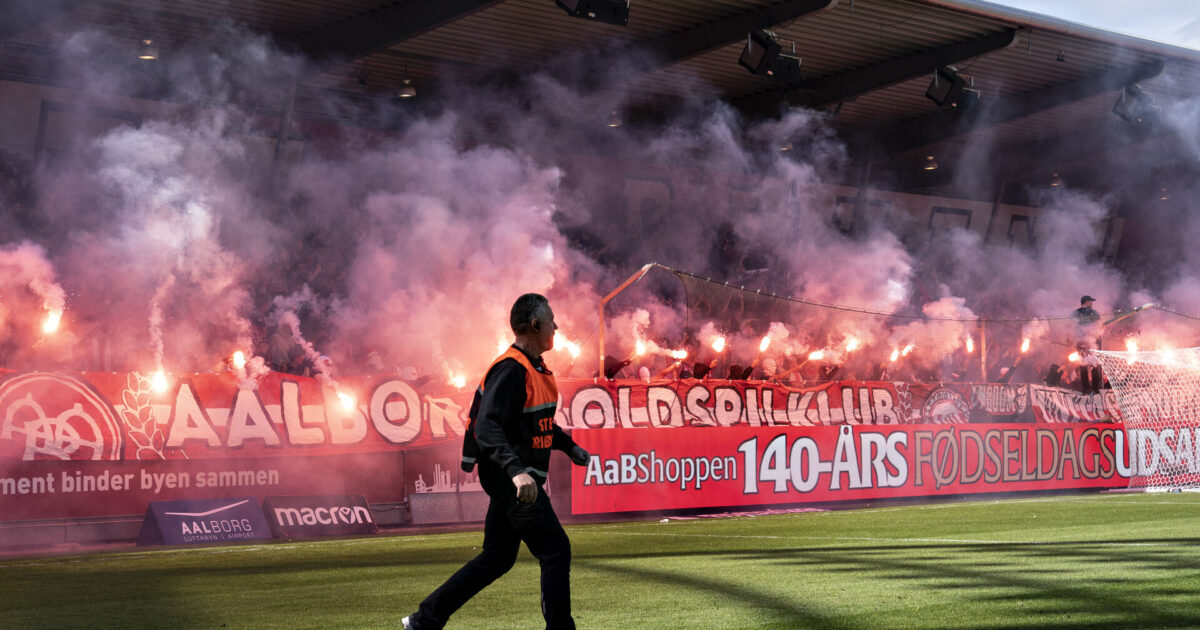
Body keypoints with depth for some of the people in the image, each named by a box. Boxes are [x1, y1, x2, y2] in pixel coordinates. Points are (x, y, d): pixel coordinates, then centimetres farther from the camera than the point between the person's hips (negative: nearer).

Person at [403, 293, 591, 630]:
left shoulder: (535, 367, 13)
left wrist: (569, 446, 21)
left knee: (497, 558, 14)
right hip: (512, 480, -10)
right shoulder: (510, 369, -19)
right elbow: (487, 427, -30)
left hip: (512, 479, 10)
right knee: (556, 551, -5)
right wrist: (516, 470, -41)